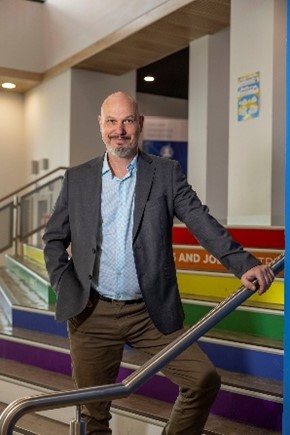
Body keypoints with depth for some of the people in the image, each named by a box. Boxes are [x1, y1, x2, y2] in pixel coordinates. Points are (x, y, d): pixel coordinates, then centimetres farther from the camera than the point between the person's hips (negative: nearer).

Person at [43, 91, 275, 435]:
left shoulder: (166, 173, 3)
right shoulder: (76, 179, 7)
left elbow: (201, 222, -7)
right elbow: (54, 239, 11)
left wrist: (244, 264, -21)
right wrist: (66, 289, -3)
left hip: (151, 313, 0)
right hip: (92, 314, 1)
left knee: (204, 379, -9)